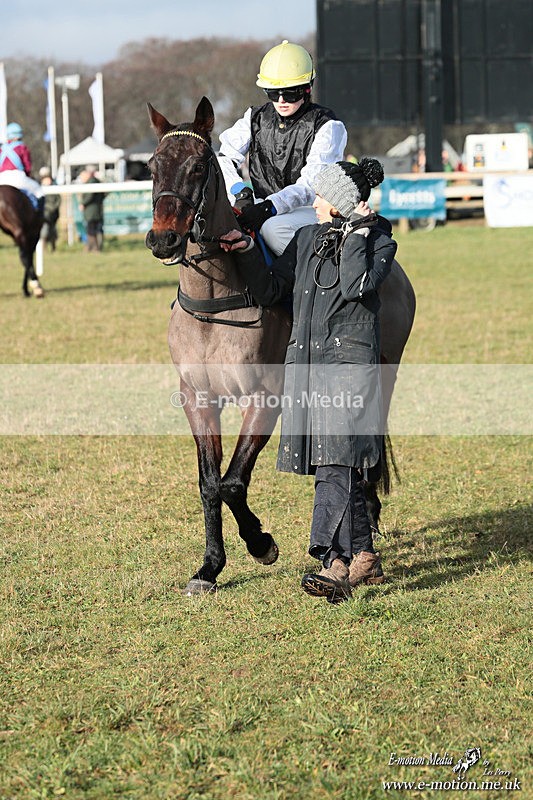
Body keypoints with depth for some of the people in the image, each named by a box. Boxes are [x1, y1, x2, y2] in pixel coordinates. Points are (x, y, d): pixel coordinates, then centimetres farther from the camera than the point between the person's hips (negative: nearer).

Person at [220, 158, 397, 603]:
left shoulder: (379, 241, 0)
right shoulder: (307, 239, 15)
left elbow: (356, 285, -18)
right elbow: (270, 291, 16)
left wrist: (356, 233, -10)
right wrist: (247, 252, 4)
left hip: (349, 361, -6)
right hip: (306, 361, 6)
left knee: (335, 462, -18)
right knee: (342, 467, 10)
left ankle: (335, 564, -26)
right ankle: (364, 558, 20)